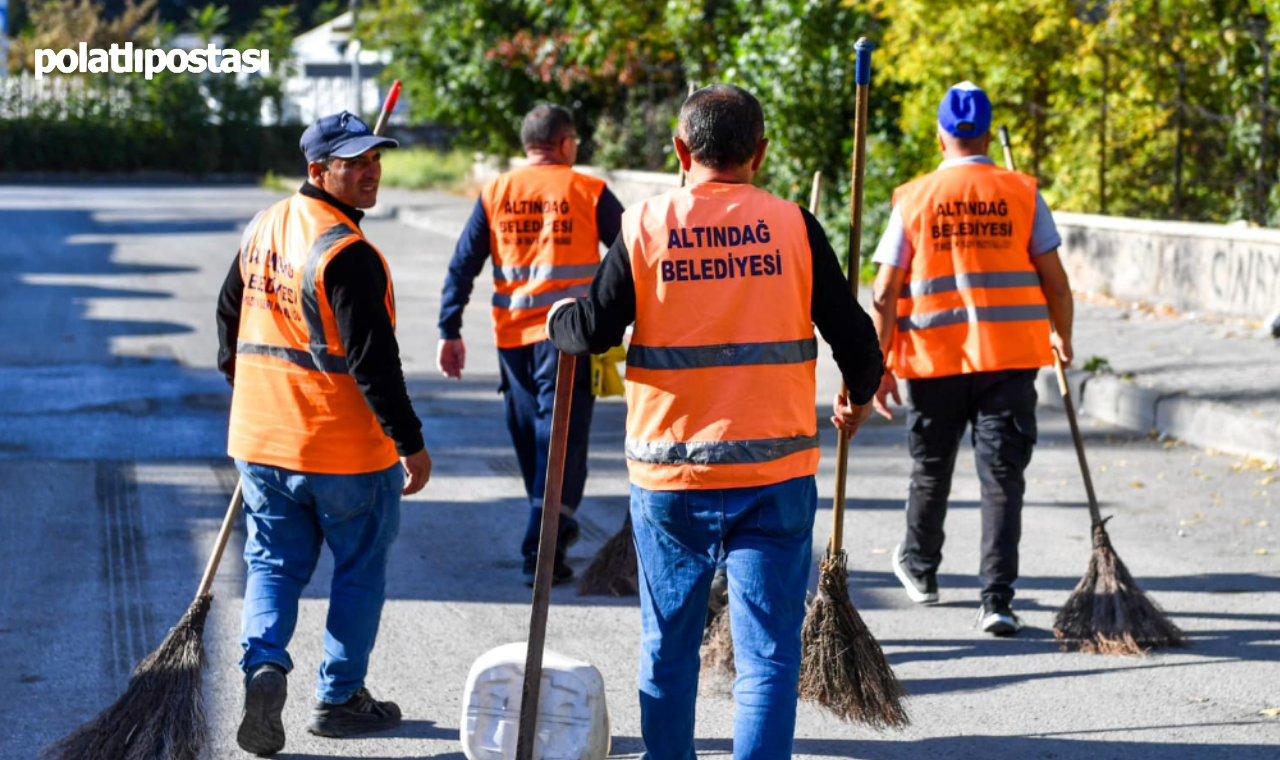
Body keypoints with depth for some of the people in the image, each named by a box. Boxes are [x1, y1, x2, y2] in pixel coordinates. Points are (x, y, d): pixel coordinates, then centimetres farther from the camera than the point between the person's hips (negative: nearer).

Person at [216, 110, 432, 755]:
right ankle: (339, 698, 20)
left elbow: (230, 314, 18)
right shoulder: (347, 253, -20)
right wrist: (411, 443, -14)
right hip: (346, 446, -6)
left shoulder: (262, 230, 5)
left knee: (274, 562, 13)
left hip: (261, 441, 6)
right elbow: (373, 361, -22)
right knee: (360, 568, 12)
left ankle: (263, 664, -11)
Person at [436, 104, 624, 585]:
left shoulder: (494, 194, 6)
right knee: (562, 439, -3)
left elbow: (462, 266, 3)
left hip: (512, 336, 4)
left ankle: (554, 527, 32)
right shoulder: (589, 193, -2)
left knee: (529, 437, 17)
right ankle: (542, 549, -13)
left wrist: (450, 333, 5)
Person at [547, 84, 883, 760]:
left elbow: (593, 330, -2)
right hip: (774, 474, -1)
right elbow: (849, 330, 1)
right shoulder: (791, 226, -3)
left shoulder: (644, 227, -2)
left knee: (667, 647, 16)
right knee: (768, 652, 1)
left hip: (669, 474, 1)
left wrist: (557, 319, 21)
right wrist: (859, 395, 22)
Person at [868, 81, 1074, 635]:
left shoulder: (913, 200, -1)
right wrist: (1062, 338, 18)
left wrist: (881, 363, 4)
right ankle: (997, 600, -8)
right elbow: (1054, 282, 1)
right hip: (1010, 359, 0)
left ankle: (919, 569, 39)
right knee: (1002, 476, 0)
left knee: (931, 469, 19)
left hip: (934, 359, 1)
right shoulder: (1022, 194, 0)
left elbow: (885, 293, -3)